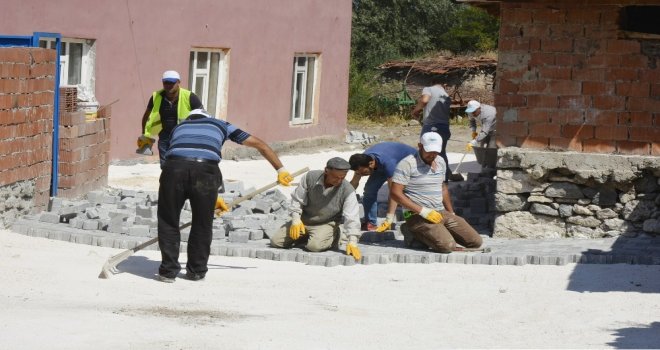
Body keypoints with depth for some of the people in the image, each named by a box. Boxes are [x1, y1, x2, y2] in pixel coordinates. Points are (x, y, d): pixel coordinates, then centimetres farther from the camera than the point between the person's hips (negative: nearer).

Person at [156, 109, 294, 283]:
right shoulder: (220, 125, 34)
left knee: (168, 222, 16)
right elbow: (260, 145, 39)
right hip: (205, 169, -1)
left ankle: (168, 270, 15)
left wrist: (213, 197, 43)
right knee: (202, 224, 18)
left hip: (174, 166, 1)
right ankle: (196, 270, 26)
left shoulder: (179, 127, 37)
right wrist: (280, 169, 50)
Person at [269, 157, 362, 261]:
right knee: (275, 241, -2)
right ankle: (306, 236, 21)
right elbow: (297, 199, -4)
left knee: (315, 246, -33)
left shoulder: (348, 191, -22)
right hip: (303, 221, 3)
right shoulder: (310, 177, -18)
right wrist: (296, 219, -14)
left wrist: (352, 242, -35)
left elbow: (352, 217, -24)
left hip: (326, 224, -3)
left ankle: (333, 238, 1)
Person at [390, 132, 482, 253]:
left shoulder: (440, 162, 14)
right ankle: (415, 234, -3)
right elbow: (395, 193, -16)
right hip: (418, 216, -8)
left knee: (476, 242, -3)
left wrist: (451, 213, 23)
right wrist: (423, 211, -20)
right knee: (447, 246, -29)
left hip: (442, 213, 8)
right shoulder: (407, 164, -10)